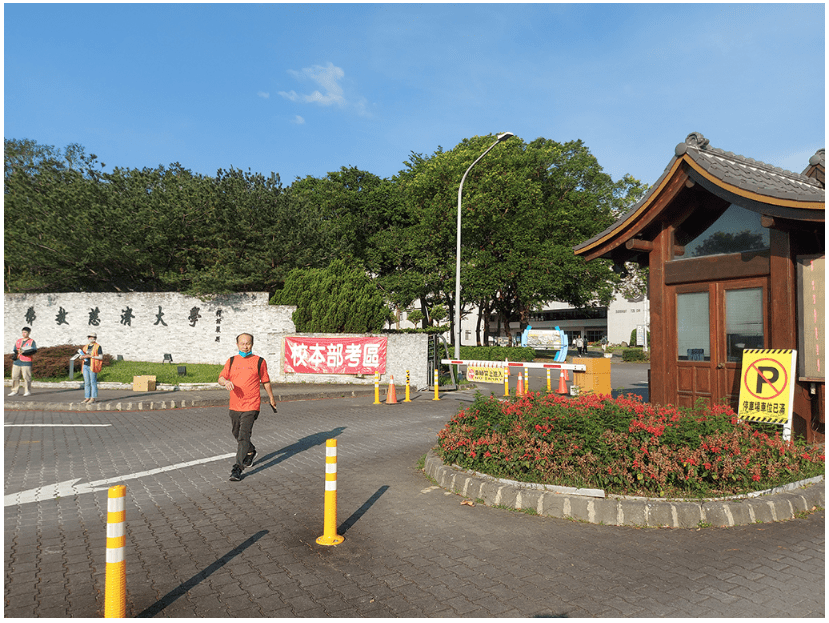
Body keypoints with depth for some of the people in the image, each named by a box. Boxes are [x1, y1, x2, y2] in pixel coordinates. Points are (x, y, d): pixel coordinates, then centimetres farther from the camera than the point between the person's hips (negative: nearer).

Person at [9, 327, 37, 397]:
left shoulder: (32, 341, 3)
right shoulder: (18, 340, 19)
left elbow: (34, 350, -10)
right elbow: (14, 350, 23)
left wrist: (24, 352, -20)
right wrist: (14, 355, 2)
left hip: (26, 363, -5)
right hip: (17, 362, 5)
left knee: (26, 377, -7)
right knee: (14, 376, 3)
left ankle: (27, 391, 1)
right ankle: (14, 391, 11)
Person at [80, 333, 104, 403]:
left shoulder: (98, 347, -3)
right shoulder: (85, 347, 16)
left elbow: (101, 357, -10)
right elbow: (81, 357, 20)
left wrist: (90, 356, -16)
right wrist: (83, 356, -4)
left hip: (92, 367, -6)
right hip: (85, 366, 6)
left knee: (93, 382, -5)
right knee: (86, 383, 6)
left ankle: (93, 398, -3)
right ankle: (87, 398, 10)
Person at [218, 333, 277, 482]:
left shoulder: (259, 362, 0)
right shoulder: (231, 361, 8)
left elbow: (266, 381, 9)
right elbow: (221, 378, 7)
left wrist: (271, 398, 17)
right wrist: (226, 382, -17)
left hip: (251, 406, -5)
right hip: (234, 405, 5)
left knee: (243, 436, -12)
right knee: (236, 434, 19)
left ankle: (237, 468, -10)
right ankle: (251, 451, 45)